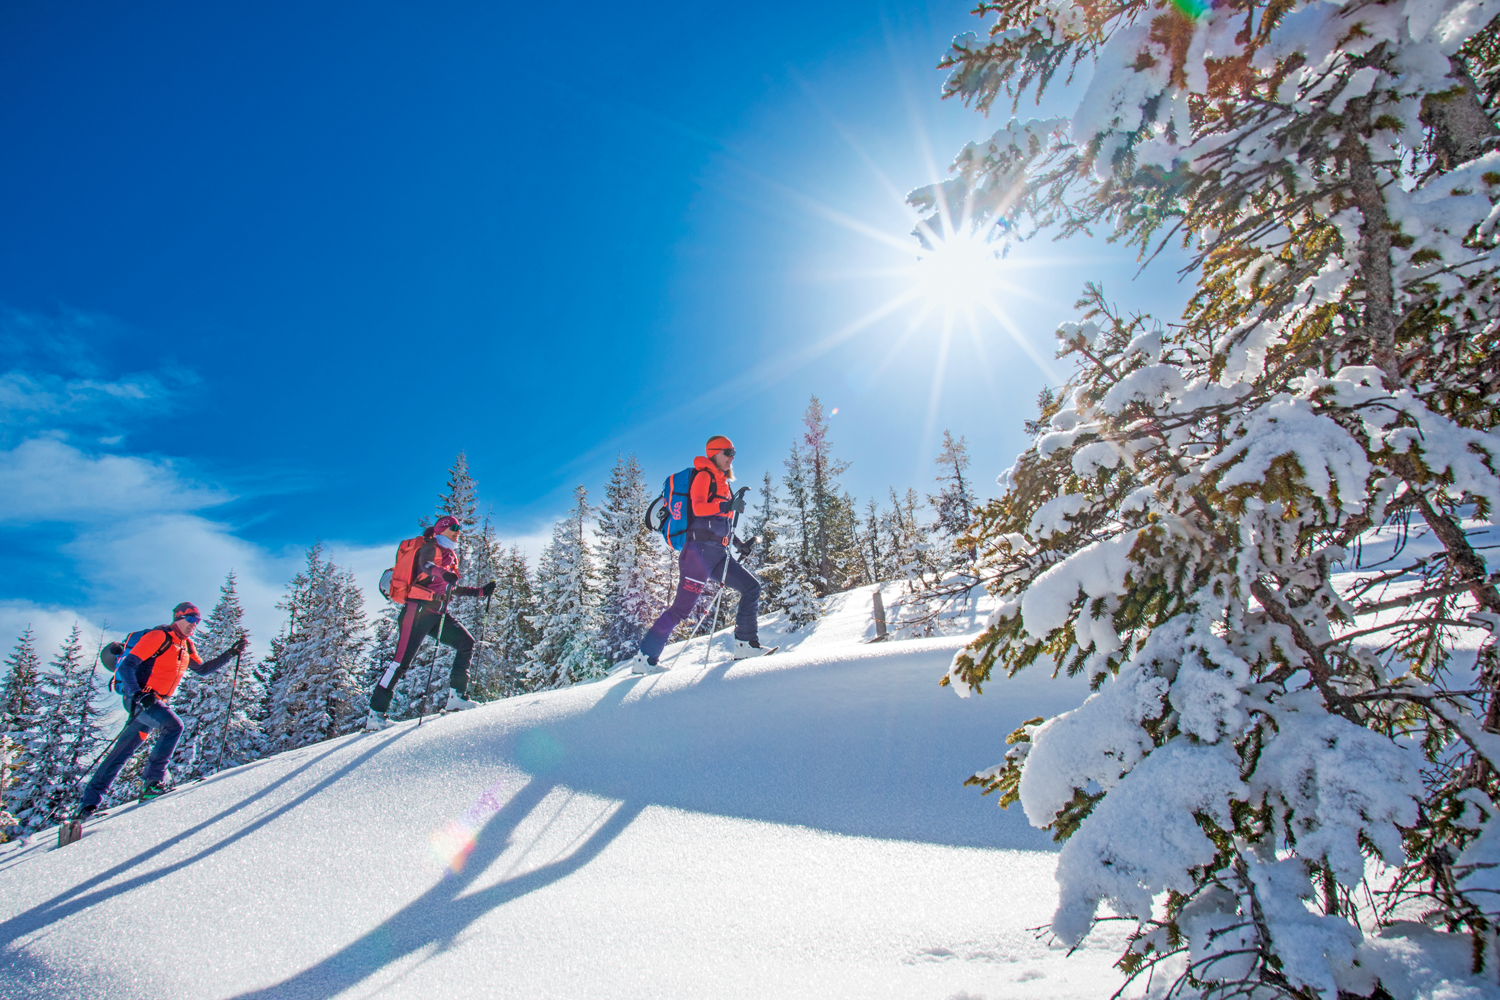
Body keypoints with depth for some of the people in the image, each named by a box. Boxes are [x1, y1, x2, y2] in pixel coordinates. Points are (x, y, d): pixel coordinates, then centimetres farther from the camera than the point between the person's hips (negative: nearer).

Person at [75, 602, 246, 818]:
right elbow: (127, 665, -17)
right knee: (173, 725, -26)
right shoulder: (158, 637, -13)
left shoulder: (186, 646, 13)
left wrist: (230, 653, 11)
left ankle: (90, 800, 19)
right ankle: (152, 780, -17)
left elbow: (202, 669, 21)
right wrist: (137, 693, -30)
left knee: (123, 751, 11)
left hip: (155, 702, 8)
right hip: (138, 698, -8)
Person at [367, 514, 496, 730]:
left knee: (466, 642, -3)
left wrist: (481, 591, 25)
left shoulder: (450, 556, 24)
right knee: (402, 660, -11)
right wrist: (442, 573, -43)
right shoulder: (430, 547, 1)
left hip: (438, 613, 8)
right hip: (420, 609, -8)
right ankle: (375, 714, -9)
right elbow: (424, 564, -23)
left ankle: (456, 697, -2)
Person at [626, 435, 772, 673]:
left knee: (752, 586, 2)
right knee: (682, 607, -11)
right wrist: (728, 506, -35)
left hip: (718, 554, 9)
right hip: (700, 549, -9)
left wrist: (737, 542, 24)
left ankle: (745, 644, 3)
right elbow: (698, 507, -22)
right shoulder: (704, 476, -3)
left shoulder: (722, 482, 24)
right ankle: (644, 658, -6)